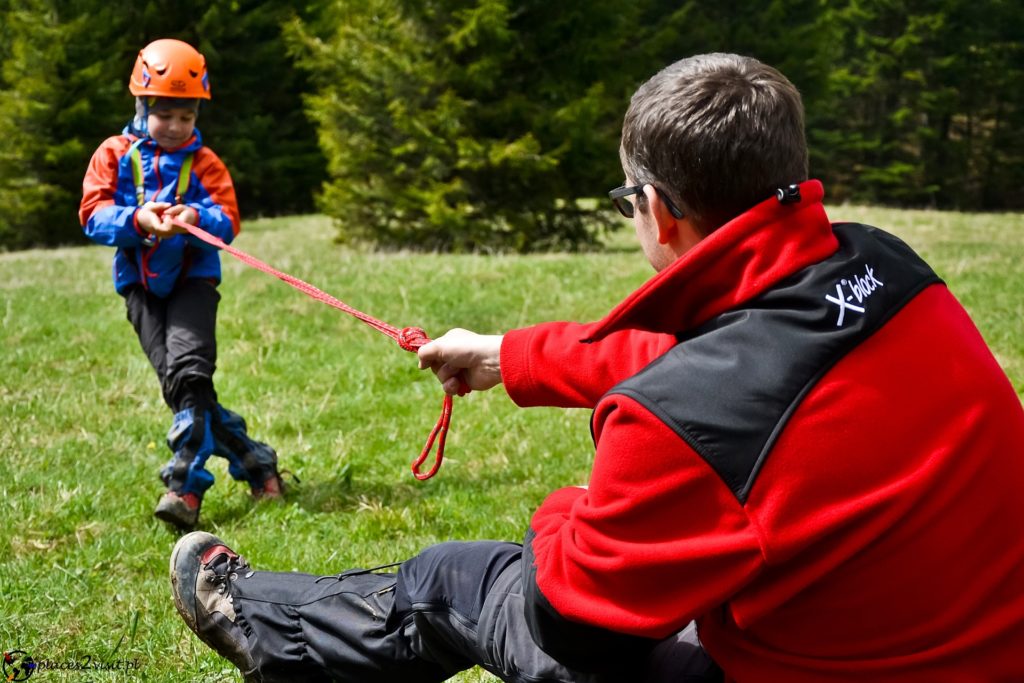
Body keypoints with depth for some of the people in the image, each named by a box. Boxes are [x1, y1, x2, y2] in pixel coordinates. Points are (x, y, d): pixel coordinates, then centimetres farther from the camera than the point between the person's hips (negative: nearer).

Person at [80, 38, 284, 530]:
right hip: (140, 283, 2)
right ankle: (254, 461, 8)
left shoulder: (204, 162, 2)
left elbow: (227, 222, -9)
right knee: (177, 384, -3)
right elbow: (94, 215, -8)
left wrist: (196, 217, -31)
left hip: (193, 278, -2)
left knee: (189, 372, -20)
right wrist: (138, 219, -27)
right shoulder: (115, 155, 4)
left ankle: (185, 487, -19)